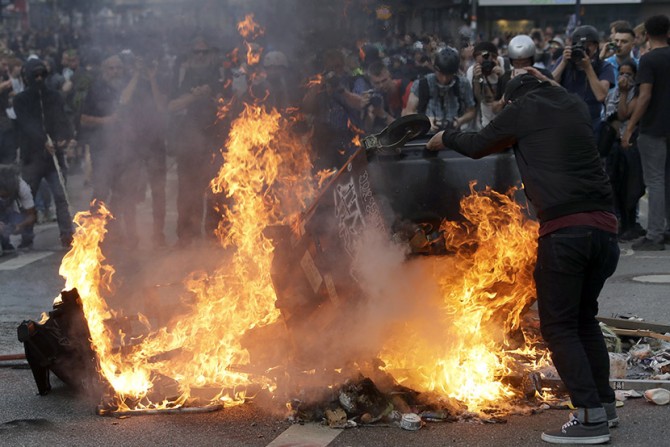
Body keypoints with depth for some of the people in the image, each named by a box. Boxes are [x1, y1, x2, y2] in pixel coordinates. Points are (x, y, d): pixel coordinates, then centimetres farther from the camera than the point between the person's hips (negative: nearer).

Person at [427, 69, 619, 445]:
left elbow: (478, 146, 19)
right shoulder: (577, 106, 21)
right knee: (584, 316, 22)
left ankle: (591, 417, -8)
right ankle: (605, 403, 22)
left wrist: (445, 138, 35)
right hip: (605, 227, 6)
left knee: (559, 326, 1)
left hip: (563, 229, -6)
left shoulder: (522, 109, 8)